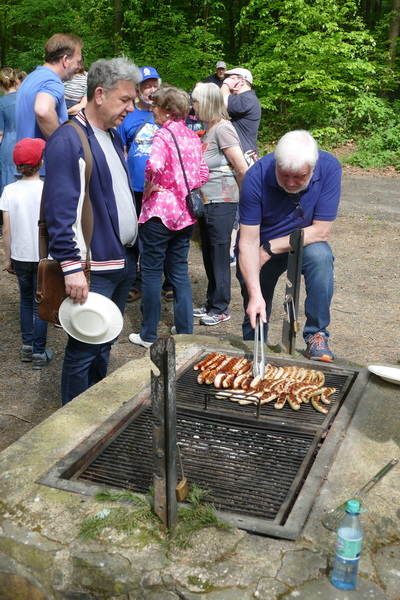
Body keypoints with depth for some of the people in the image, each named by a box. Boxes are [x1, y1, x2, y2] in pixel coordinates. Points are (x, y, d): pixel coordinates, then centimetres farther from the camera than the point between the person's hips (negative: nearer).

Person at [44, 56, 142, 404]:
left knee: (104, 344, 19)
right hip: (93, 270, -9)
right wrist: (71, 267, -22)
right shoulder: (68, 140, -14)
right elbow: (60, 211, -19)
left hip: (123, 262, 9)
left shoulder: (113, 135, 14)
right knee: (84, 350, 0)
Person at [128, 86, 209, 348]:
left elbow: (155, 165, -31)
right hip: (185, 211, 7)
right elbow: (203, 173, 12)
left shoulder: (164, 134, -13)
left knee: (152, 271, 4)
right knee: (180, 270, 15)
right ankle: (185, 330, 20)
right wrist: (185, 189, 12)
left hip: (159, 210, -7)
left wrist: (149, 187, -15)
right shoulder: (192, 136, 9)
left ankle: (148, 335, 13)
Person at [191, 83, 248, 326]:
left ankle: (221, 309, 11)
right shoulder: (209, 128, 13)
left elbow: (242, 168, -16)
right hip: (207, 203, 9)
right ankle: (212, 303, 27)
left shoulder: (223, 128, -14)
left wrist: (243, 196, -5)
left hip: (221, 204, -9)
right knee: (209, 255, 15)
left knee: (220, 256, 0)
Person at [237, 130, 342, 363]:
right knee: (255, 317, 3)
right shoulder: (256, 176, -26)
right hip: (259, 250, 0)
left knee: (320, 256, -32)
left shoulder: (330, 168, -24)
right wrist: (254, 294, -33)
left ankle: (317, 335, -18)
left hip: (305, 243, 0)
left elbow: (321, 231, -21)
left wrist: (270, 248, -22)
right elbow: (248, 241, -25)